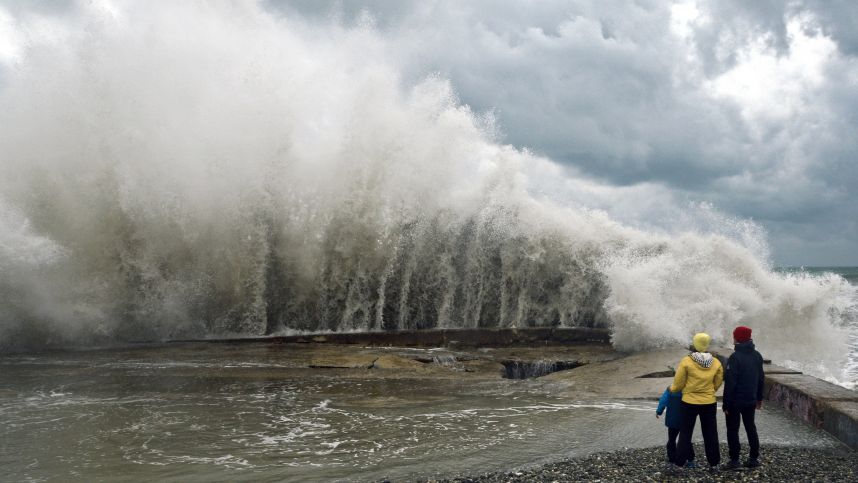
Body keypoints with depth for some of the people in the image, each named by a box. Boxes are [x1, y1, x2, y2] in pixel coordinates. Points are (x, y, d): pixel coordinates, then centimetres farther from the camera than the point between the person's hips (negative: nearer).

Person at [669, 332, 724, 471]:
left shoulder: (686, 361, -14)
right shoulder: (716, 363, -4)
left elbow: (678, 384, -8)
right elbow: (717, 384, 4)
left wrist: (672, 388, 13)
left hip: (689, 402, -2)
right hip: (709, 403, 2)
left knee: (685, 434, 7)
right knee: (710, 434, 14)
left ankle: (679, 464, 7)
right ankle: (714, 464, 21)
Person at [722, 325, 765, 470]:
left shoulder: (735, 357, -19)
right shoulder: (757, 356, 4)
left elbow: (730, 383, -19)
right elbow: (761, 378, 12)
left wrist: (726, 403, -14)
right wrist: (759, 398, 22)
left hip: (735, 401, -6)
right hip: (751, 400, 7)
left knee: (733, 430, 3)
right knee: (751, 427, 17)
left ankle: (734, 459, 3)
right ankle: (754, 458, 18)